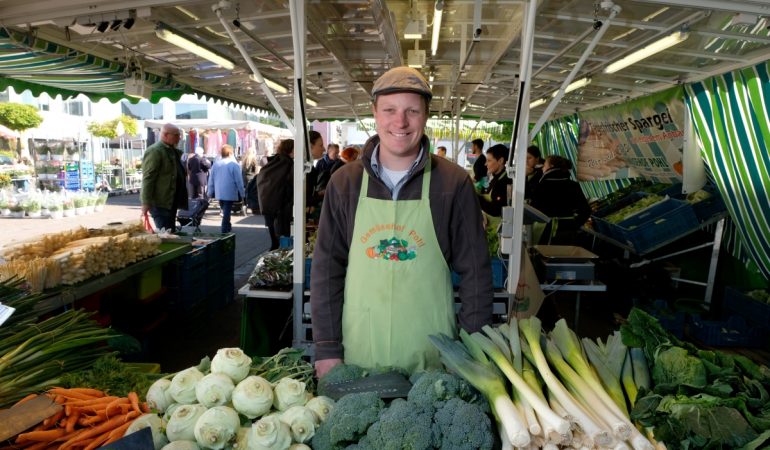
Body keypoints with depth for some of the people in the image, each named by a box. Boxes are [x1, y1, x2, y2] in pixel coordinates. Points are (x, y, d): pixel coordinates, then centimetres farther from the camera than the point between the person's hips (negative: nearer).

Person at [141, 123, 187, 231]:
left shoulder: (173, 151, 15)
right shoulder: (154, 151, -12)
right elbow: (148, 178, -17)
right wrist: (146, 203, -19)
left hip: (171, 202, 9)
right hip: (159, 203, -9)